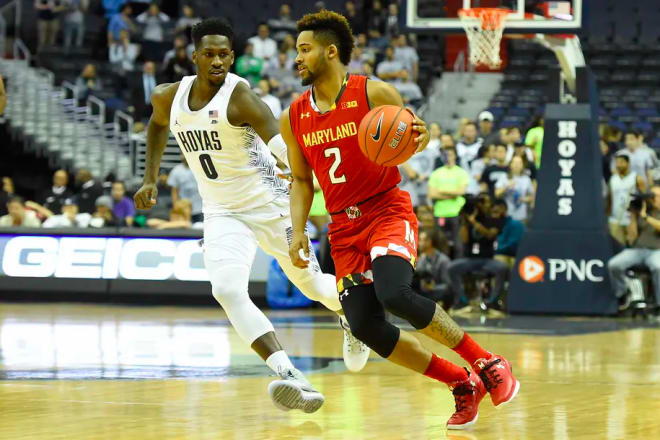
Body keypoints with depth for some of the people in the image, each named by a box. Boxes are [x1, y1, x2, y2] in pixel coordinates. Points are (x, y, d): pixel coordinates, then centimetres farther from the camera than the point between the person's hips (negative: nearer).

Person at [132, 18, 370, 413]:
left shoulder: (239, 95, -21)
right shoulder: (169, 98, -2)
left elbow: (280, 142, -37)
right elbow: (159, 125, 24)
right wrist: (151, 180, 18)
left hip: (268, 203, -4)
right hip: (222, 213, 4)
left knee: (310, 283, 9)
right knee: (227, 290, -21)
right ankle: (292, 378, -28)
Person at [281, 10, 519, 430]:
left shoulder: (375, 94, -8)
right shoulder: (293, 119, 5)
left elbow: (408, 141, 3)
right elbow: (301, 180, 15)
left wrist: (421, 135, -22)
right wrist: (298, 231, 1)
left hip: (388, 211, -5)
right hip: (344, 228, 5)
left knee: (395, 294, -31)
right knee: (366, 326, -10)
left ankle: (488, 364, -14)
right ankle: (463, 384, 6)